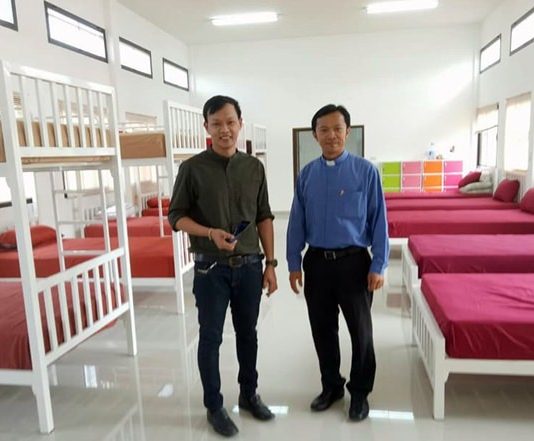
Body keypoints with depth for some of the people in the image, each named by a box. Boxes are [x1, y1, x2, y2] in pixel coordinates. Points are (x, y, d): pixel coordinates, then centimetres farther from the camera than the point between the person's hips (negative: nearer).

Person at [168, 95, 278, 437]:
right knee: (211, 338, 9)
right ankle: (214, 406, 28)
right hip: (211, 268, -3)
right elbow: (177, 216, -3)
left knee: (248, 333, 16)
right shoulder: (193, 168, -6)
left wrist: (270, 263, 4)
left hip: (250, 266, 3)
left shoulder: (254, 167, 3)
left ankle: (249, 394, 36)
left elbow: (264, 218, 7)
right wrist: (211, 233, -20)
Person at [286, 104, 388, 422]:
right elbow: (297, 222, 6)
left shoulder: (366, 171, -6)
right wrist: (294, 264, 4)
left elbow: (378, 220, -6)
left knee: (360, 331, 10)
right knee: (323, 330, 15)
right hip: (316, 262, 3)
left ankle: (360, 393, 32)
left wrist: (378, 266, -9)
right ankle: (331, 386, 37)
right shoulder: (307, 175, 3)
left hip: (354, 262, -3)